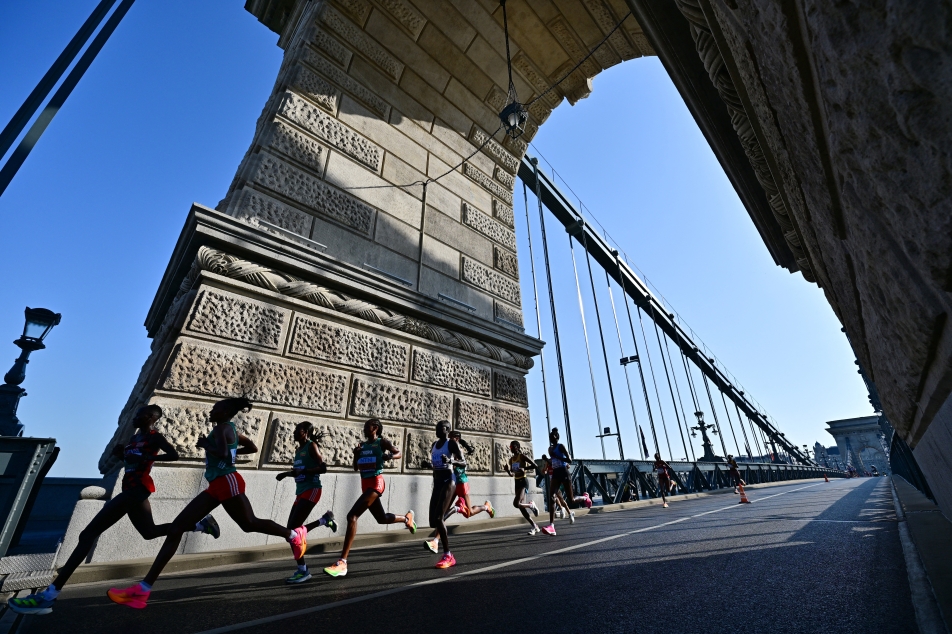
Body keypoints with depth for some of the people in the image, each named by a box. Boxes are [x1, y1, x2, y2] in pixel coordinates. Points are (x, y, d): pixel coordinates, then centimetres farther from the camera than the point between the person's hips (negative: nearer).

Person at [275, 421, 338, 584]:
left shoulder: (311, 446, -10)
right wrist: (286, 474, 11)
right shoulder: (299, 450, 15)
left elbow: (323, 468, -18)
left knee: (293, 529, -10)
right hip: (301, 492, 9)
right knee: (292, 530, 9)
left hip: (311, 490, -9)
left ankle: (303, 571, 2)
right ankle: (325, 519, 26)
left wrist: (302, 471, -25)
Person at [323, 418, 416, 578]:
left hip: (375, 483, -8)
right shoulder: (362, 445, 14)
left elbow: (399, 453, -2)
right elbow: (356, 468, 16)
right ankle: (407, 518, 47)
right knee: (382, 519, 21)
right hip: (365, 485, 8)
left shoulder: (382, 442, -4)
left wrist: (389, 456, -23)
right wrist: (356, 454, -2)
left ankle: (342, 563, -15)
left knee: (352, 516, -19)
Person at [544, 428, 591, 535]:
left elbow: (569, 460, -17)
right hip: (556, 474, 6)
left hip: (564, 472, -6)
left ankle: (585, 498, 39)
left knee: (571, 500, 5)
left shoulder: (561, 446, -9)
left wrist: (557, 457, -21)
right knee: (551, 497, -13)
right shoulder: (550, 449, 13)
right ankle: (551, 526, -17)